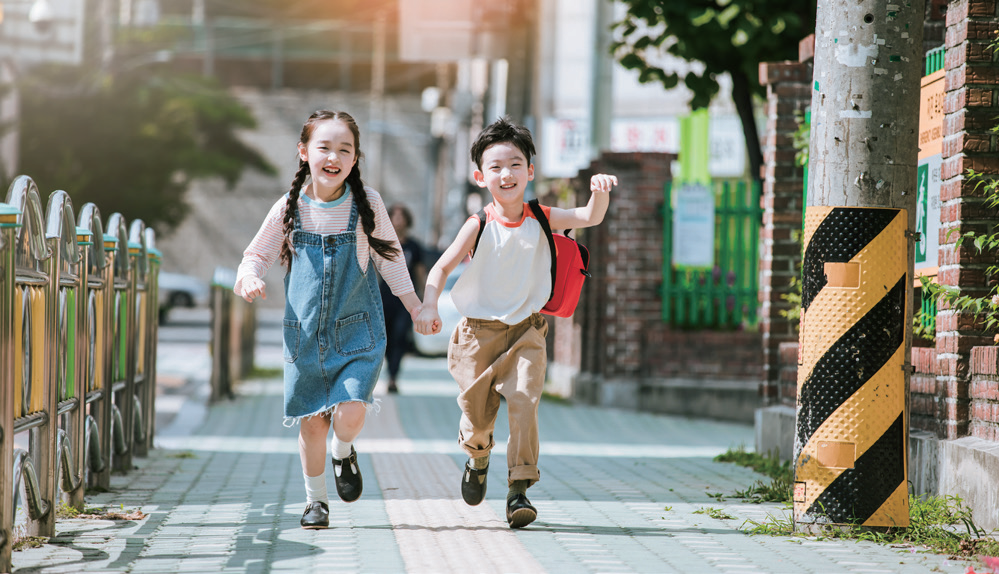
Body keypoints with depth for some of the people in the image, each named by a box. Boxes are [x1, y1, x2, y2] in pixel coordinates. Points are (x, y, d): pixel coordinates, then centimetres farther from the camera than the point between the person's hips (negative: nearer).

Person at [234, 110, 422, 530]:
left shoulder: (367, 204, -5)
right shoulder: (290, 209, -3)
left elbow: (388, 257, 9)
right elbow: (258, 254, 9)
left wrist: (415, 305, 13)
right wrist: (250, 277, -14)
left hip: (358, 331, -1)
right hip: (305, 333, 1)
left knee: (350, 413, -16)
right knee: (311, 422, 5)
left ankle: (343, 452, 19)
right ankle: (315, 499, 25)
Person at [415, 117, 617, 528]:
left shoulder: (541, 219, -3)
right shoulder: (479, 226, -8)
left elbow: (591, 217, -11)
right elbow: (442, 267, -11)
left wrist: (599, 192, -33)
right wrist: (428, 307, -27)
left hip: (526, 331, 0)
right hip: (479, 331, 0)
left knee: (524, 401, -20)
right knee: (477, 416, 7)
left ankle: (519, 490, -13)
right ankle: (477, 458, 42)